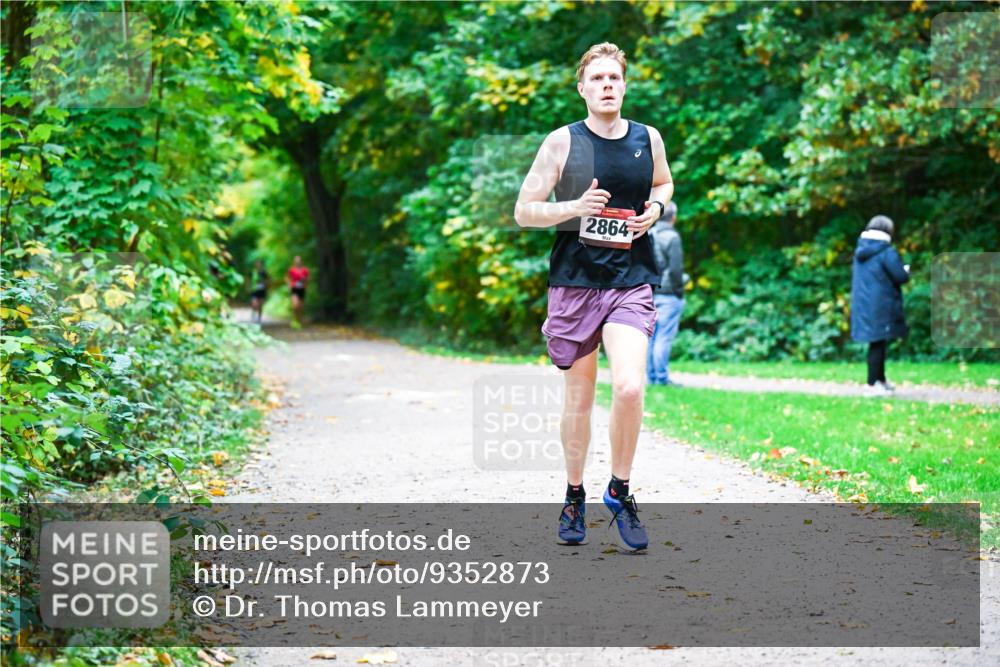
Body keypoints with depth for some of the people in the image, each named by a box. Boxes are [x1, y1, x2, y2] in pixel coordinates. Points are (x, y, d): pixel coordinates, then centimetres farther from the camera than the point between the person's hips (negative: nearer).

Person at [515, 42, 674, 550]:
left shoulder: (648, 139, 6)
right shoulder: (562, 142, -2)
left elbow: (663, 184, 26)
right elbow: (523, 211, -1)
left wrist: (655, 209, 3)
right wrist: (575, 207, -18)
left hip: (631, 282, 1)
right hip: (574, 281, -1)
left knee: (629, 387, -19)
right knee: (579, 398, 8)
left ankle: (619, 491, 1)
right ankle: (574, 496, 28)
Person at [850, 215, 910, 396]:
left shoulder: (860, 251, 10)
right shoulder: (887, 252, -13)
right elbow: (901, 277, -15)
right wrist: (906, 270, 9)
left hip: (862, 305, 7)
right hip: (881, 305, -7)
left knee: (877, 342, 17)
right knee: (878, 343, -3)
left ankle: (881, 380, 28)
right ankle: (873, 384, -1)